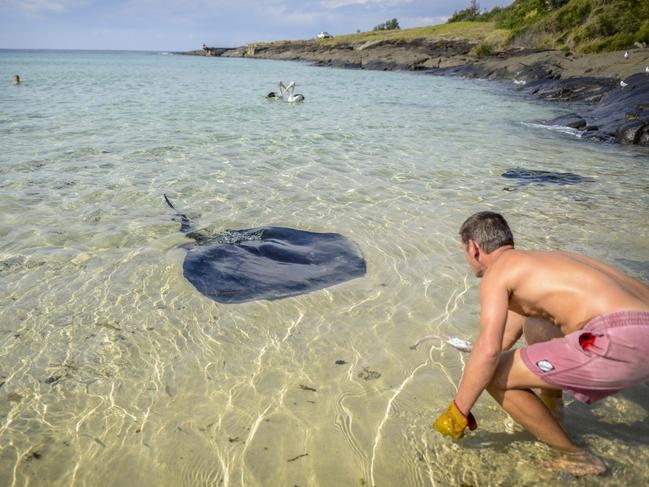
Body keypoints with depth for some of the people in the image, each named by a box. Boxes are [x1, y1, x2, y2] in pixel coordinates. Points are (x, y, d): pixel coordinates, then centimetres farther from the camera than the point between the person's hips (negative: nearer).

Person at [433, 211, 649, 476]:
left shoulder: (497, 270, 0)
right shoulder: (537, 261, 26)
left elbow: (489, 350, -12)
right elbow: (508, 336, 40)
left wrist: (458, 412, -1)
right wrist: (475, 354, 57)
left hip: (619, 342, -10)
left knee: (494, 375, 0)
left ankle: (576, 458, 14)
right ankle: (550, 410, 38)